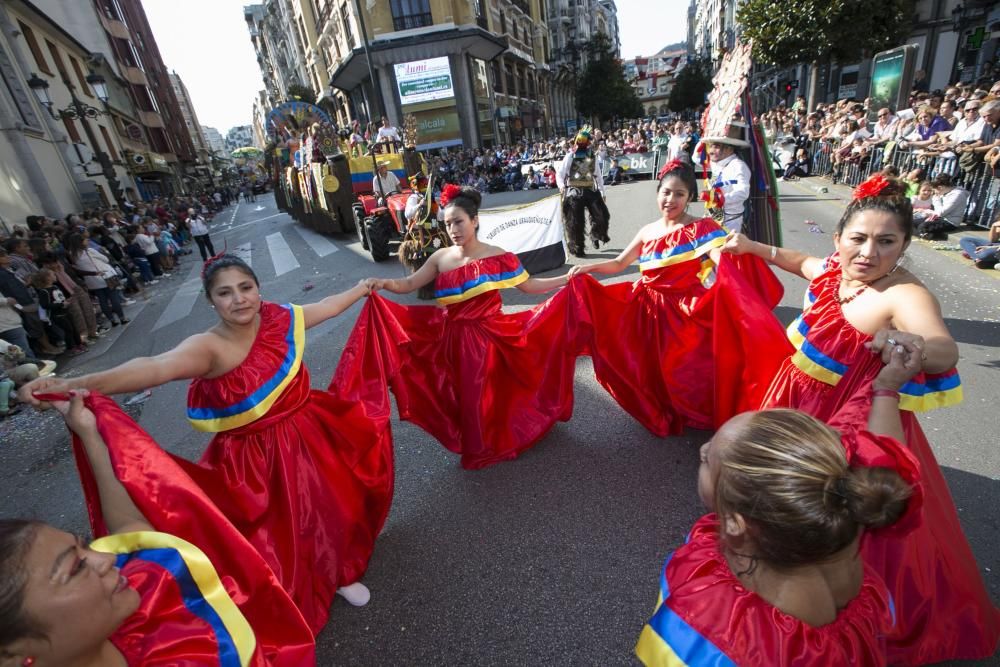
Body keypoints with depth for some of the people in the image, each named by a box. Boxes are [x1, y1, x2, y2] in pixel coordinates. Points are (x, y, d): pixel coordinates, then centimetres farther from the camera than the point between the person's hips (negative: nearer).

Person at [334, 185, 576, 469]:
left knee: (493, 394, 9)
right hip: (454, 338, 3)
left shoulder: (497, 257, -8)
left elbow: (529, 285, -2)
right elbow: (409, 284, -1)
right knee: (464, 395, 14)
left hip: (489, 337, -2)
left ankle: (497, 443, 37)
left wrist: (566, 279, -9)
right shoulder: (441, 257, -3)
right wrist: (384, 283, -20)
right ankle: (477, 448, 39)